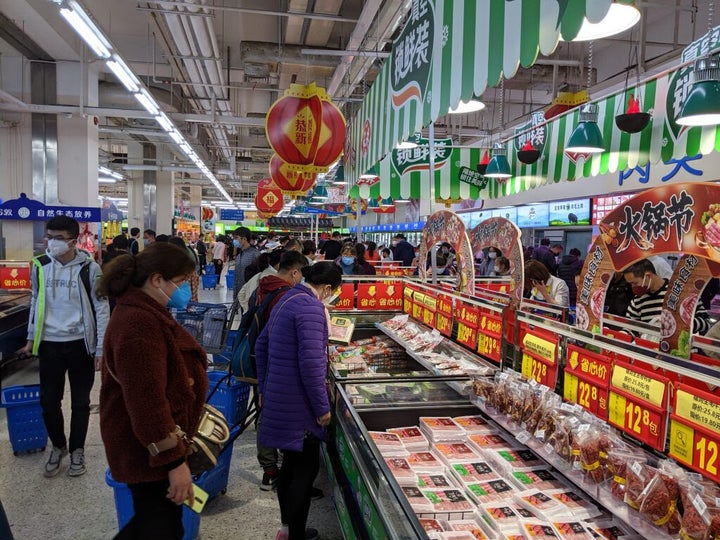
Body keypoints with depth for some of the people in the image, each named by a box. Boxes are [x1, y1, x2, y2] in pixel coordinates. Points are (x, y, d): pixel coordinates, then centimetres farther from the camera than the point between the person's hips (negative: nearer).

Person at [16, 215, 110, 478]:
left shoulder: (89, 268, -10)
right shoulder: (40, 265, 0)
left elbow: (102, 309, -6)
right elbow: (35, 302, 13)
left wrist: (101, 348, -8)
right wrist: (31, 339, 15)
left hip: (80, 344, -3)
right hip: (49, 345, 3)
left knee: (80, 402, 10)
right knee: (49, 401, 10)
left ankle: (77, 450, 30)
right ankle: (58, 446, 34)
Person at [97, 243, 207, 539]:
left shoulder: (147, 313, 10)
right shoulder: (138, 322, -27)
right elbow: (146, 400, -31)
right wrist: (174, 461, -27)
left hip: (158, 442, 11)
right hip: (150, 450, -11)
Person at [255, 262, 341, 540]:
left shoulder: (289, 299, 11)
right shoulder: (311, 307, -19)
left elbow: (262, 345, 18)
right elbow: (311, 361, -25)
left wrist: (265, 389, 23)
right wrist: (322, 407, -16)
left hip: (278, 397, 10)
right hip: (298, 403, -10)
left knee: (291, 463, 20)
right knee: (306, 468, 4)